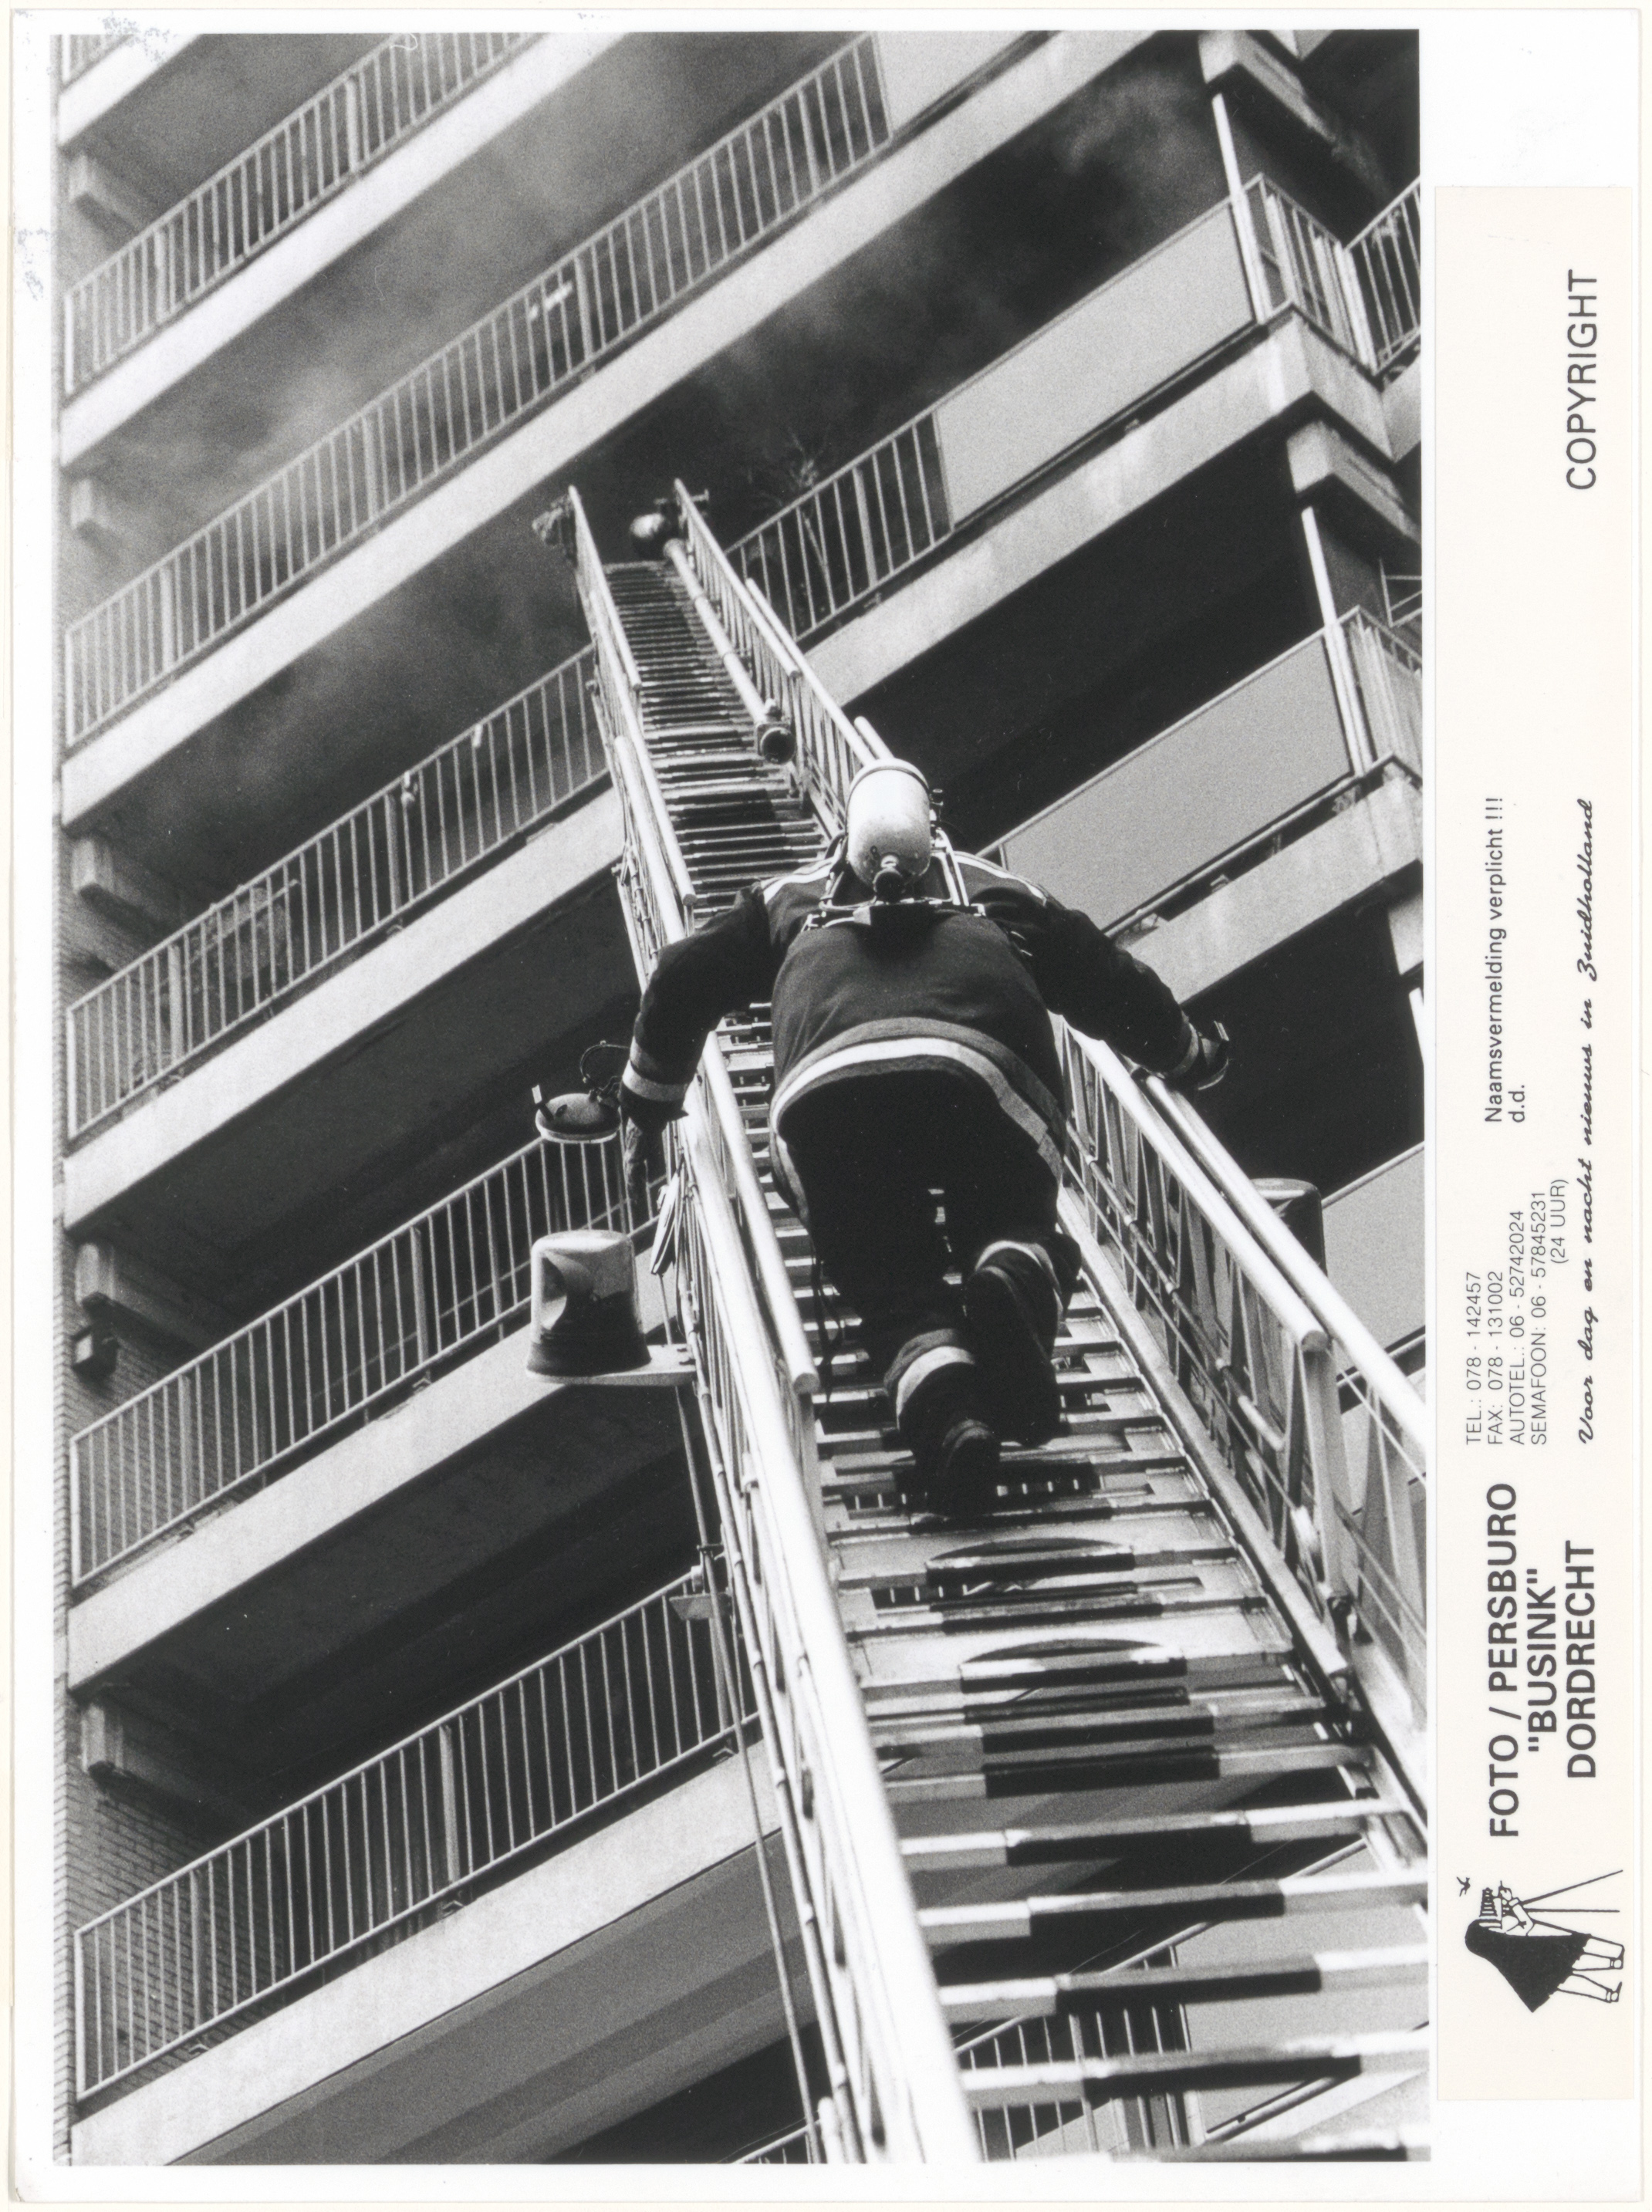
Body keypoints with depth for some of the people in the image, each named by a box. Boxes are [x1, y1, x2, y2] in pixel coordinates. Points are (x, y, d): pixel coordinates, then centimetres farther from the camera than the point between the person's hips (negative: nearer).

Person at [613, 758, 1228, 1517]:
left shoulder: (789, 899, 40)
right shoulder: (998, 893, 39)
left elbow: (684, 979, 37)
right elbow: (1113, 985, 38)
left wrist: (647, 1102, 51)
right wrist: (1190, 1057, 56)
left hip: (824, 1089, 0)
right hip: (986, 1072, 0)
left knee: (890, 1280, 8)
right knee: (1014, 1225, 19)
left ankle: (941, 1402, -27)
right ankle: (1014, 1273, -21)